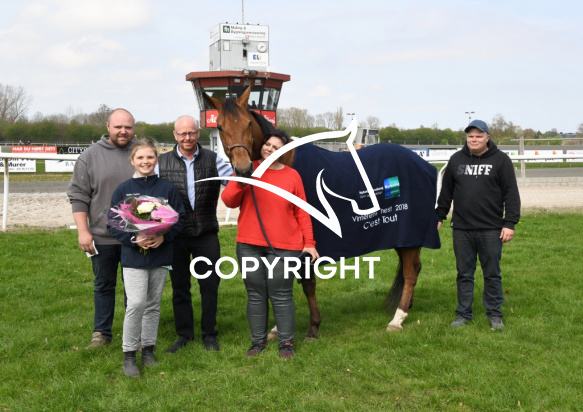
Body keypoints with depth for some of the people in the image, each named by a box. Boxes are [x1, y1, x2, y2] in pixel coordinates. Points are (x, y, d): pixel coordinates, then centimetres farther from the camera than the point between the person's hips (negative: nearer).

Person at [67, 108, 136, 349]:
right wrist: (83, 231, -7)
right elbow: (78, 195, 0)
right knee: (104, 285, 12)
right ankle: (101, 332, 25)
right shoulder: (91, 156, -1)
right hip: (102, 236, 0)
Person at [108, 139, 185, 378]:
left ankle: (148, 349, 26)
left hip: (160, 255, 2)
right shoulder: (123, 190, -1)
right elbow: (113, 225, -1)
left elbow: (179, 218, 2)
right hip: (133, 256, -2)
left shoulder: (167, 189, 2)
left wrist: (163, 236, -15)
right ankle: (129, 354, -1)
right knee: (136, 303, -13)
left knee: (153, 304, 12)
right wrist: (135, 239, -17)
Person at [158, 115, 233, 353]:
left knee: (210, 285, 7)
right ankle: (184, 333, 26)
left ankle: (209, 333, 23)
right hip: (176, 235, 0)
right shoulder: (163, 162, 0)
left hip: (206, 235, 0)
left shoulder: (212, 159, 0)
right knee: (179, 286, 11)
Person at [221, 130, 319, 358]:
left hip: (283, 246, -2)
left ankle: (286, 342, 17)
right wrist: (239, 183, -20)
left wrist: (309, 243, -1)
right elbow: (229, 201, -2)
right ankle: (258, 341, 24)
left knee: (281, 295, 3)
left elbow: (302, 213, 3)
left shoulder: (292, 176, 1)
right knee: (255, 295, 11)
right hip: (249, 245, 2)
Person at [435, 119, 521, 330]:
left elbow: (511, 194, -3)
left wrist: (510, 223, -9)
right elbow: (446, 191, 16)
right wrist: (439, 216, 14)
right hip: (462, 229, 3)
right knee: (464, 273, 10)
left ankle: (494, 314, 18)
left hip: (491, 229, -3)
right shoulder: (456, 160, 9)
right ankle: (463, 313, 20)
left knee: (492, 274, 6)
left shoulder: (501, 160, -1)